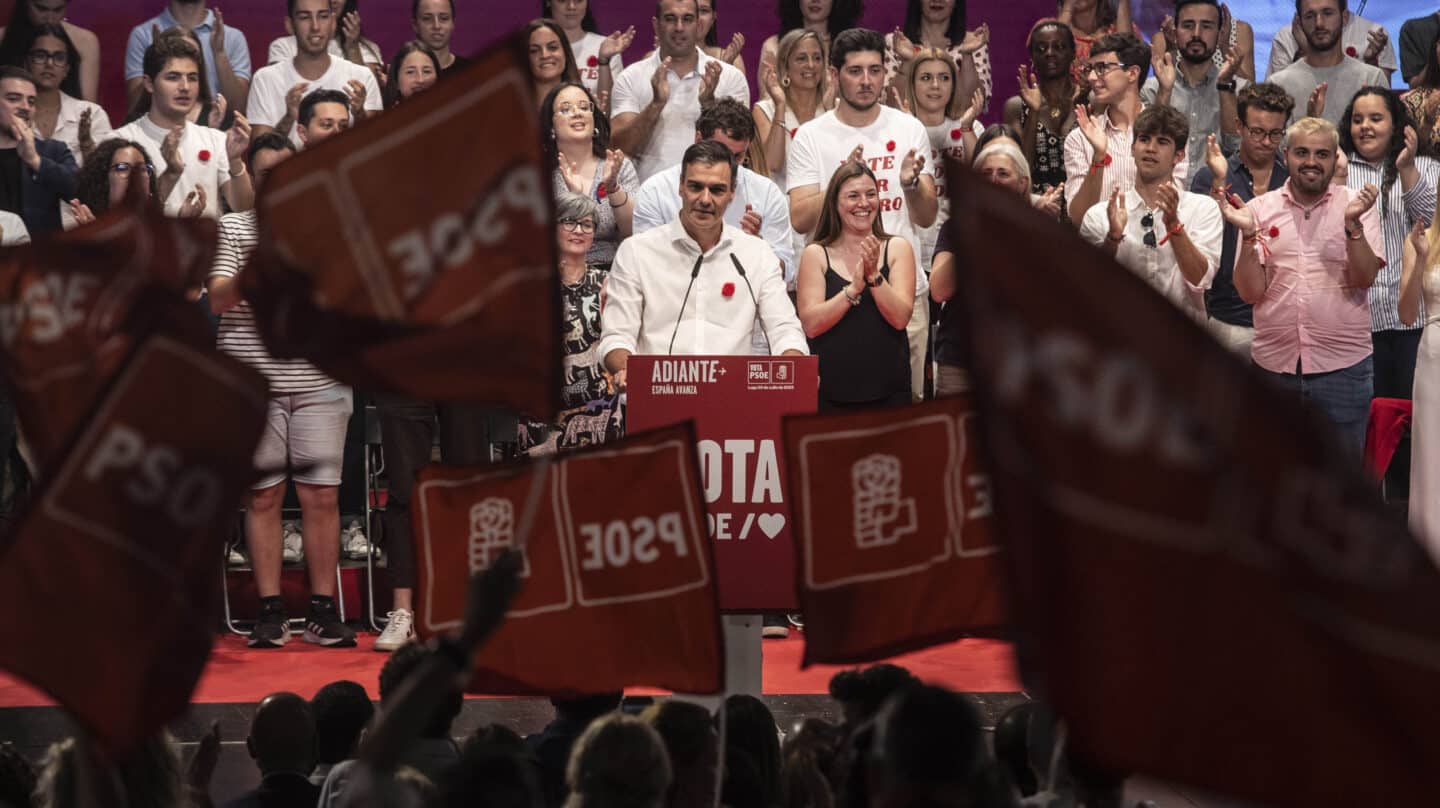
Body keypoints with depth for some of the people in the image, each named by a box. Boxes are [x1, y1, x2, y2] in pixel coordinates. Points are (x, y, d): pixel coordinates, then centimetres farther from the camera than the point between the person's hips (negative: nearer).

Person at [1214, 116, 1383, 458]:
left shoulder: (1356, 205, 1)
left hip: (1342, 365, -1)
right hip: (1274, 365, 1)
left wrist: (1352, 223, -22)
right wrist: (1248, 234, -14)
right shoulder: (1259, 209, 3)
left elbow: (1364, 277, -9)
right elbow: (1250, 292, -1)